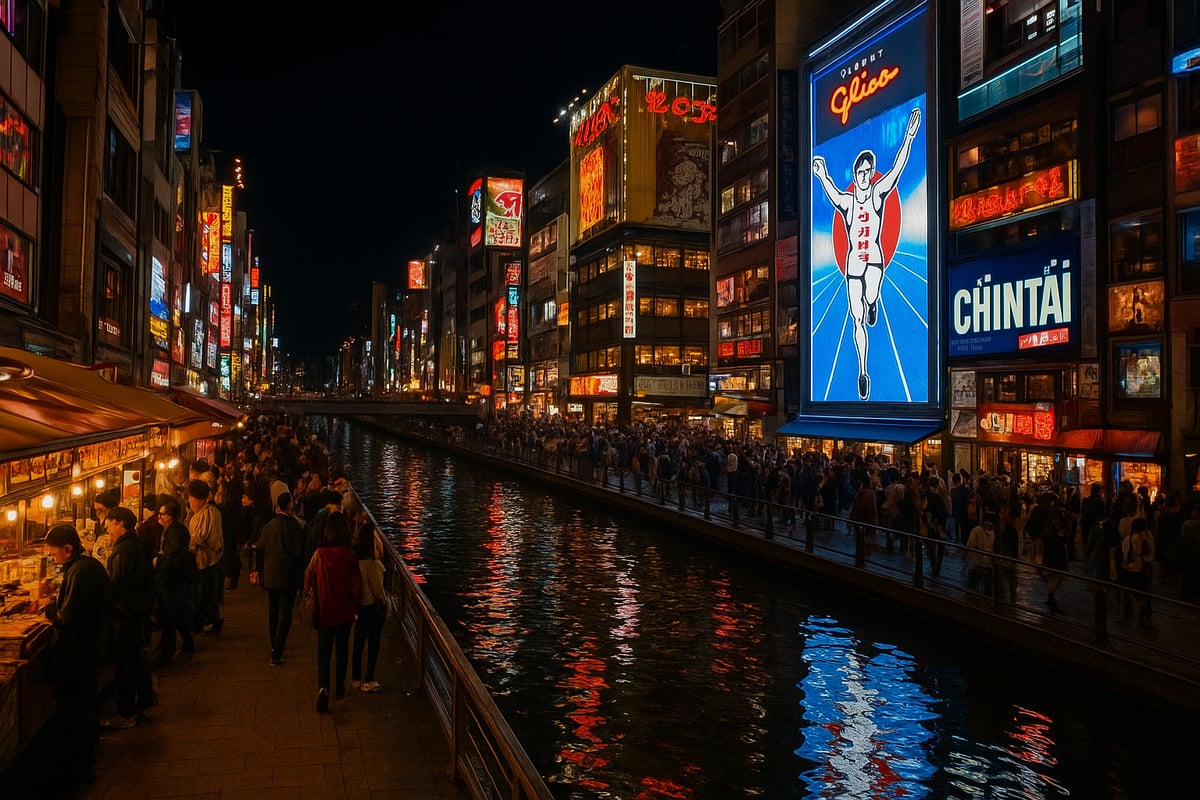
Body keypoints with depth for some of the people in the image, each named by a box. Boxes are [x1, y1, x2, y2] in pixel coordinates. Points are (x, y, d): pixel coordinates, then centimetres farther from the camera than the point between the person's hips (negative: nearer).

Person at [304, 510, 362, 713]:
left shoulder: (319, 554, -13)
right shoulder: (351, 555, -15)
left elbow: (308, 578, 0)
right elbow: (357, 585, -10)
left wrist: (310, 595, 20)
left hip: (324, 611, 0)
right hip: (344, 612, 0)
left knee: (323, 652, 7)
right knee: (342, 649, 19)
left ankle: (323, 687, -12)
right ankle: (340, 686, 31)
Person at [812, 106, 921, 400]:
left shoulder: (878, 193, 0)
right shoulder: (845, 201, 2)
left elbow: (897, 167, -9)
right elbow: (832, 194, -15)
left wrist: (909, 137, -19)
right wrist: (822, 176, -34)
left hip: (875, 257, -1)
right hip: (852, 262, 1)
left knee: (870, 298, -29)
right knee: (857, 321, 4)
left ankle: (872, 303, 12)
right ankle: (862, 372, 14)